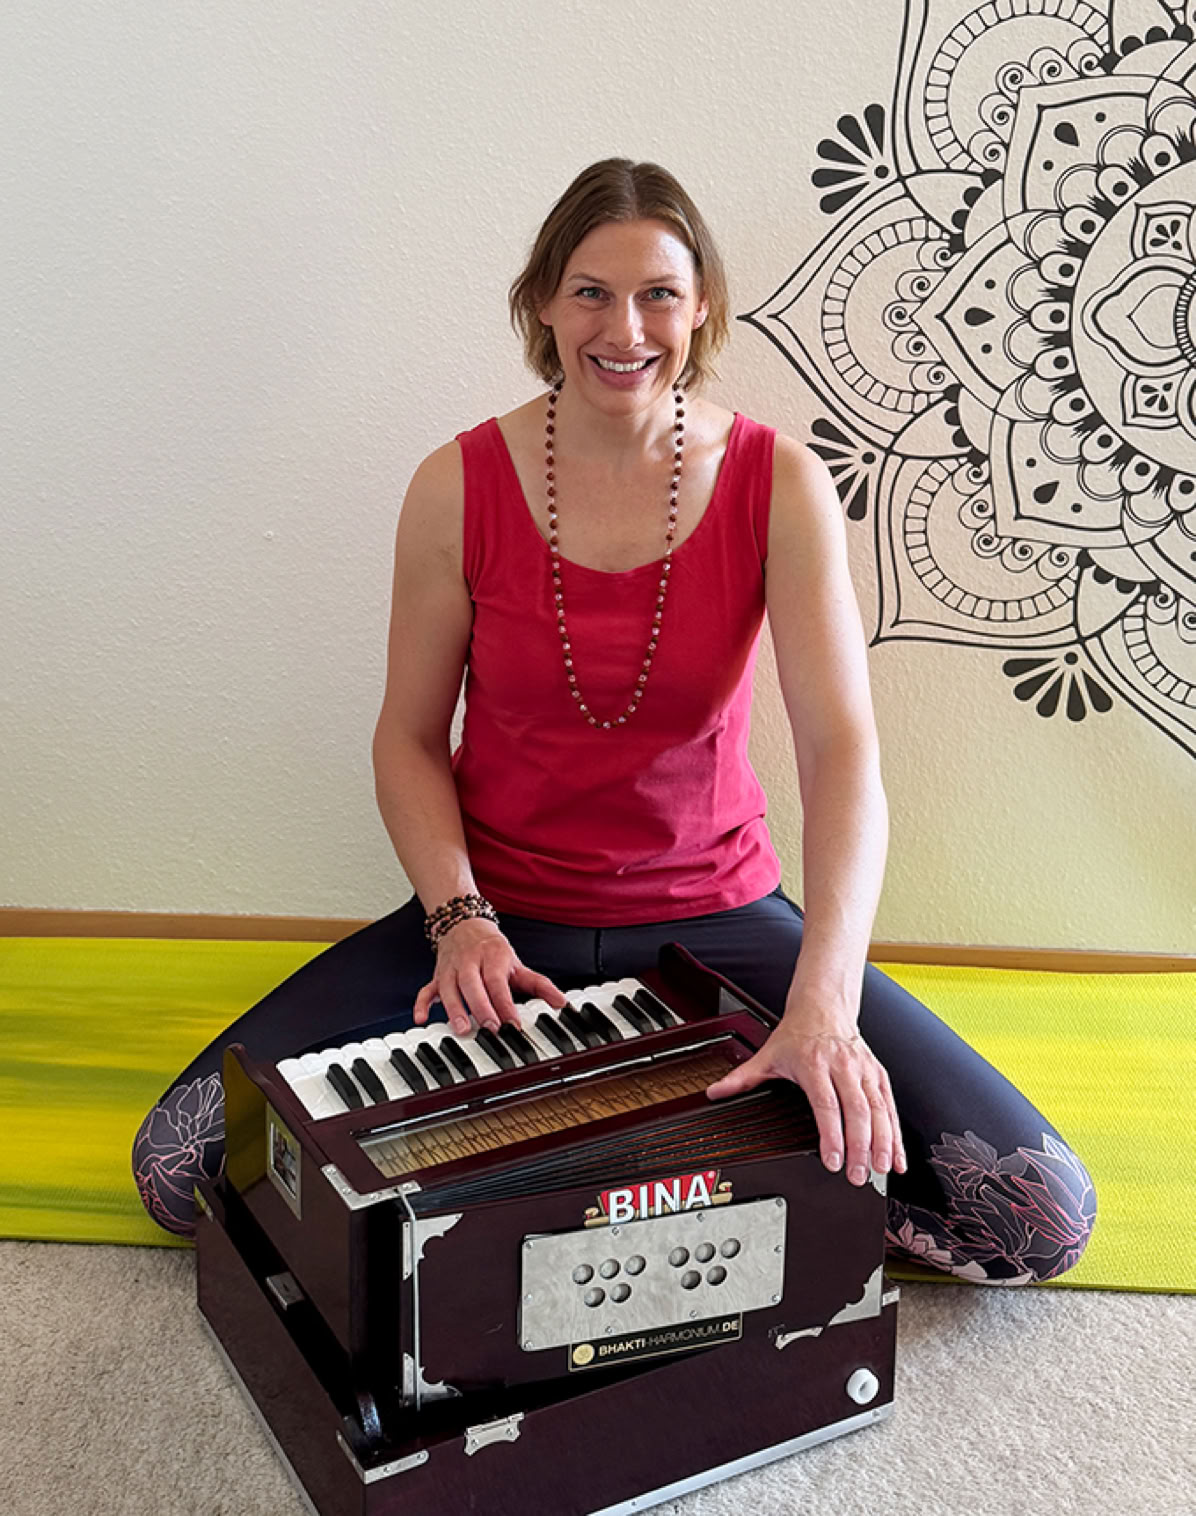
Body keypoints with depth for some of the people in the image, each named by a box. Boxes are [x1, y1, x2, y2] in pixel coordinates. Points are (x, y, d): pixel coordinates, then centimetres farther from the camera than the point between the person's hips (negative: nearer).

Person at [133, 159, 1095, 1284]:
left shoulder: (779, 486, -9)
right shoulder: (459, 486, -6)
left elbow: (843, 747, -19)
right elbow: (409, 739, 1)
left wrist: (823, 1008, -33)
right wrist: (459, 922, -17)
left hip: (713, 917, 0)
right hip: (500, 916, 1)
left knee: (1040, 1219, -14)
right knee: (184, 1164, -16)